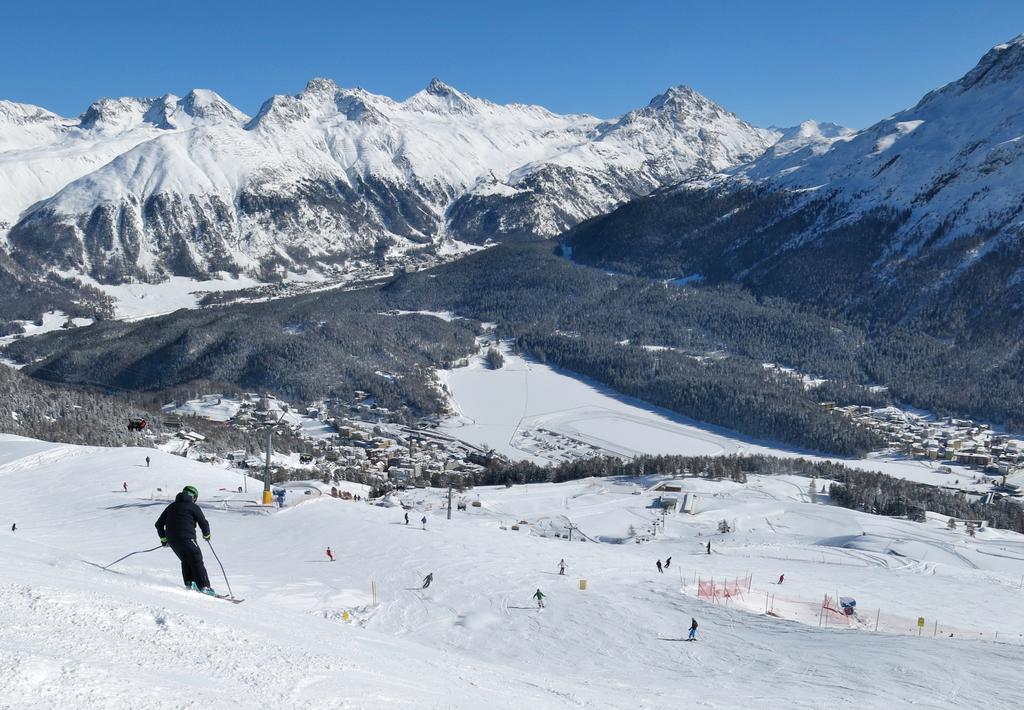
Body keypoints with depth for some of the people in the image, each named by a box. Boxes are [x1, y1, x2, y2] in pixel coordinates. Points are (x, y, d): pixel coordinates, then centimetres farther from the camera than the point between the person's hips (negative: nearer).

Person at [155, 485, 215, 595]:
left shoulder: (171, 506, 20)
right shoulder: (193, 507, 2)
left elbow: (159, 524, 22)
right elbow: (204, 523, 0)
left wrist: (163, 538, 31)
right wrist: (206, 534, 19)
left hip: (172, 540, 6)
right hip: (187, 539, -6)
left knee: (186, 560, 23)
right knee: (197, 561, -4)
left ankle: (189, 582, 14)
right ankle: (204, 586, -13)